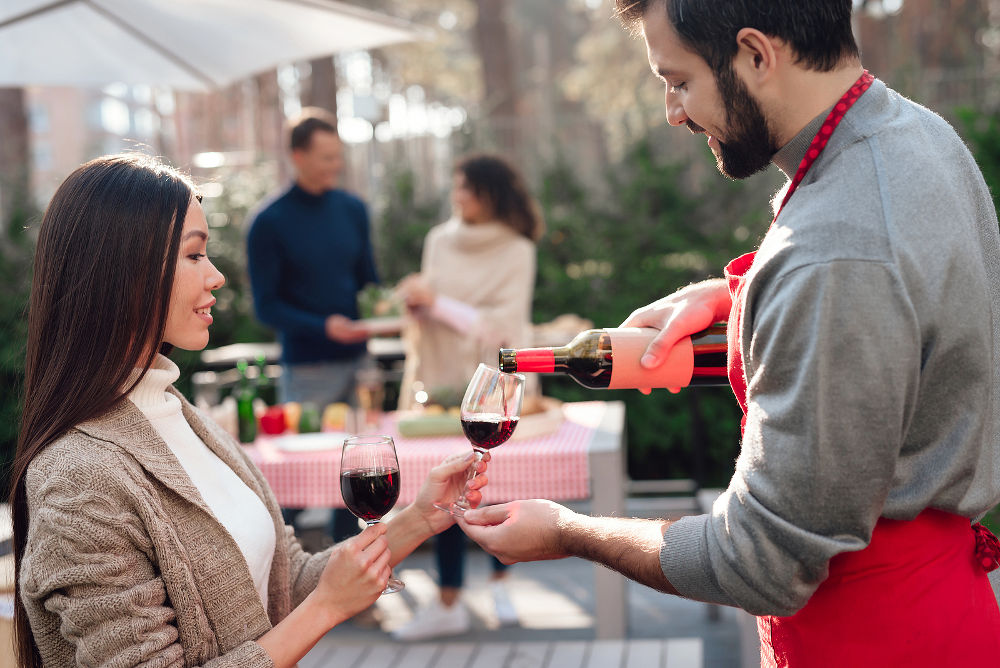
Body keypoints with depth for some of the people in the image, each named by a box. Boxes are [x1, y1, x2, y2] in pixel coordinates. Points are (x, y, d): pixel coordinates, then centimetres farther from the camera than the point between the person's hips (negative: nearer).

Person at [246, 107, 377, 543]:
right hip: (306, 368, -5)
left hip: (357, 359, 5)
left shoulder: (352, 209, 8)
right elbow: (266, 307, -8)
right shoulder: (270, 222, -7)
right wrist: (324, 327, -22)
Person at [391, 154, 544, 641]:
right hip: (443, 378, 3)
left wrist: (437, 303, -17)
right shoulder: (439, 241, 6)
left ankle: (500, 583, 28)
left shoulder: (516, 251, -6)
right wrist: (414, 302, -8)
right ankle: (448, 605, 6)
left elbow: (502, 323, -14)